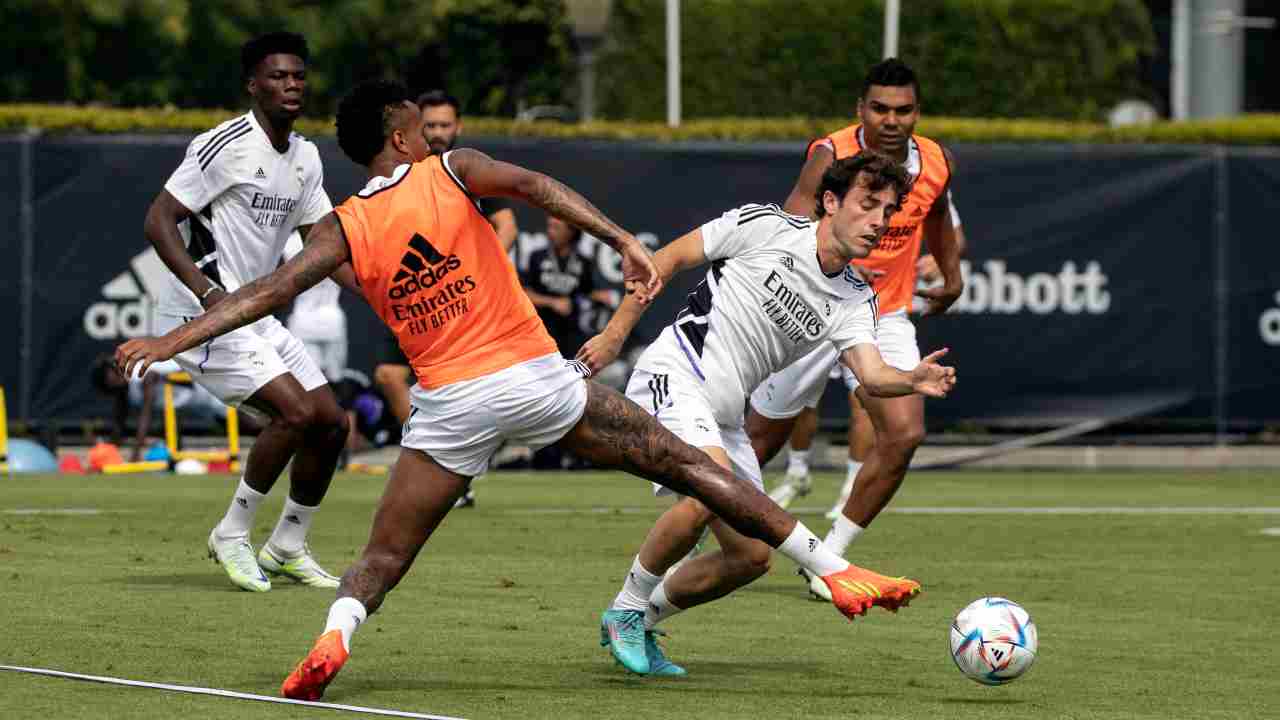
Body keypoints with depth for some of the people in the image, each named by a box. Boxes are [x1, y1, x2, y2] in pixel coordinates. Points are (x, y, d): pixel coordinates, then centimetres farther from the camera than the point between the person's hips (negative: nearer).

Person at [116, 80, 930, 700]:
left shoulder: (344, 229, 5)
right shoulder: (450, 172, 1)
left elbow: (270, 291, -4)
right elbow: (536, 186, -15)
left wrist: (170, 341, -3)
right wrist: (625, 241, -24)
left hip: (450, 406, 1)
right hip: (536, 375, -1)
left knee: (382, 559, 9)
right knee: (688, 464, 7)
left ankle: (335, 634, -24)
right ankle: (833, 571, 8)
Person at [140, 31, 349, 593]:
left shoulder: (305, 156, 10)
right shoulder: (225, 146, -16)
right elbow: (158, 220, -19)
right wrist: (207, 293, -29)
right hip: (203, 313, -9)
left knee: (331, 422, 6)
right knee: (297, 411, -21)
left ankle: (287, 547, 22)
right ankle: (232, 536, -6)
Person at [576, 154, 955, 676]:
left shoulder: (855, 302, 8)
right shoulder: (764, 227, -7)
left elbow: (871, 374, -8)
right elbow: (667, 259, -1)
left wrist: (913, 382, -30)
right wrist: (615, 334, -4)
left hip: (723, 419, 8)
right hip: (673, 376, -8)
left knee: (752, 556, 4)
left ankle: (640, 621, 23)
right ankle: (627, 609, -14)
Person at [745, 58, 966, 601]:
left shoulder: (936, 164, -5)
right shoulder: (833, 156, -21)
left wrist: (952, 277, 27)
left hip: (884, 317, 3)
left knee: (904, 433, -17)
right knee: (761, 439, 9)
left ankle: (830, 559, -5)